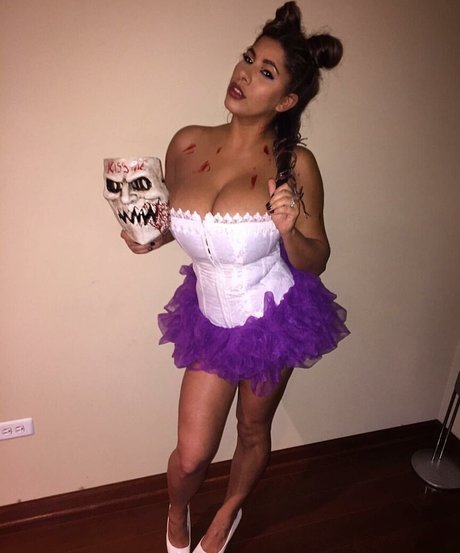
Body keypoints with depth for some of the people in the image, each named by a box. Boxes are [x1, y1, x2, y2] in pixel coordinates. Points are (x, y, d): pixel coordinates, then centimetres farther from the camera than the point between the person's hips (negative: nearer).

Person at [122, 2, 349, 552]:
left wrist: (289, 231, -29)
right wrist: (150, 237, -13)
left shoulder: (295, 164, -16)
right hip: (211, 319, 2)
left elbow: (315, 261, -9)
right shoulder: (187, 144, -9)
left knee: (253, 431, 21)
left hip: (274, 319, -1)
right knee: (191, 453, 8)